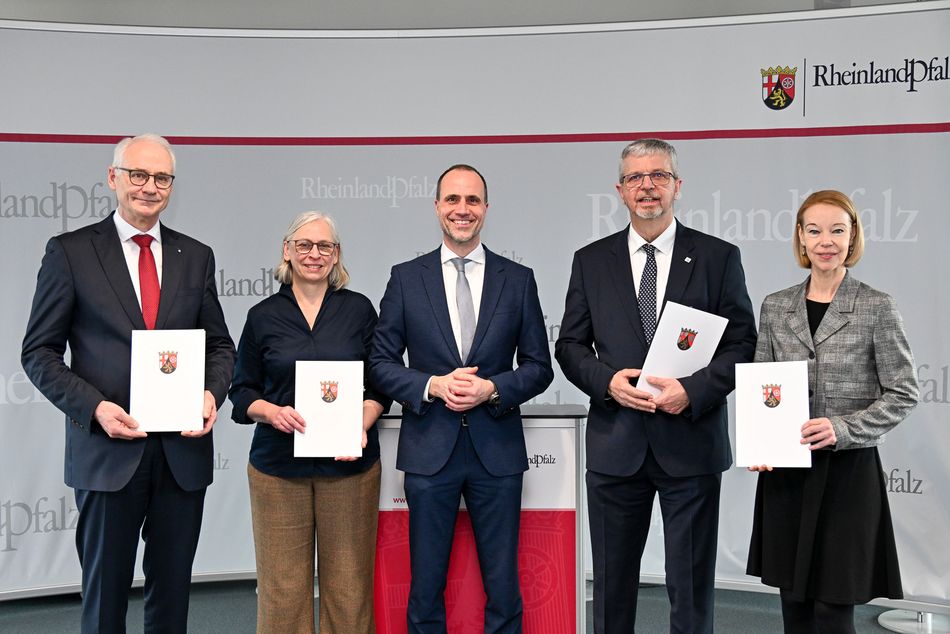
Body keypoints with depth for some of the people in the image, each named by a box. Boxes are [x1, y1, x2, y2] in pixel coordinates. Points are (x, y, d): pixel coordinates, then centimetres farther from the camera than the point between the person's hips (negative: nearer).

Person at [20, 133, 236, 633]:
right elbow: (40, 352, -1)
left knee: (173, 592, 14)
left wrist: (213, 392, -8)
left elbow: (219, 344, 13)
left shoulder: (196, 257, 8)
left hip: (184, 451, 3)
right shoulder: (70, 252, -1)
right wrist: (94, 407, -16)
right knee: (104, 591, 10)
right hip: (107, 450, -3)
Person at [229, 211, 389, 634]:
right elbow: (242, 391, 8)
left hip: (350, 463, 0)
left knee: (349, 583, 4)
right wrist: (271, 411, -13)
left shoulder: (359, 309, 5)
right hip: (278, 465, 0)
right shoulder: (263, 316, 5)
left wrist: (362, 425, -10)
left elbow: (379, 384, 7)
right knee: (283, 585, 4)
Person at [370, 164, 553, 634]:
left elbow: (539, 367, 4)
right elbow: (381, 361, 3)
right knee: (426, 587, 10)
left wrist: (492, 389, -13)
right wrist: (432, 385, -13)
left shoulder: (518, 280, 4)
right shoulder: (406, 278, 4)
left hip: (496, 449, 0)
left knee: (503, 587, 9)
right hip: (429, 450, 0)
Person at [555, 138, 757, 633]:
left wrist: (692, 390, -15)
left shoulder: (719, 257, 2)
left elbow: (742, 345, 0)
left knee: (691, 586, 9)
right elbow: (570, 346, 7)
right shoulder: (590, 261, 7)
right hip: (616, 444, 2)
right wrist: (607, 381, -12)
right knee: (611, 583, 12)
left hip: (691, 442, -1)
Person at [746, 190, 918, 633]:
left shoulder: (877, 308, -4)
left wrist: (844, 429, -17)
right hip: (785, 470, 3)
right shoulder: (776, 307, 6)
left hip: (848, 470, -3)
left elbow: (903, 394, -4)